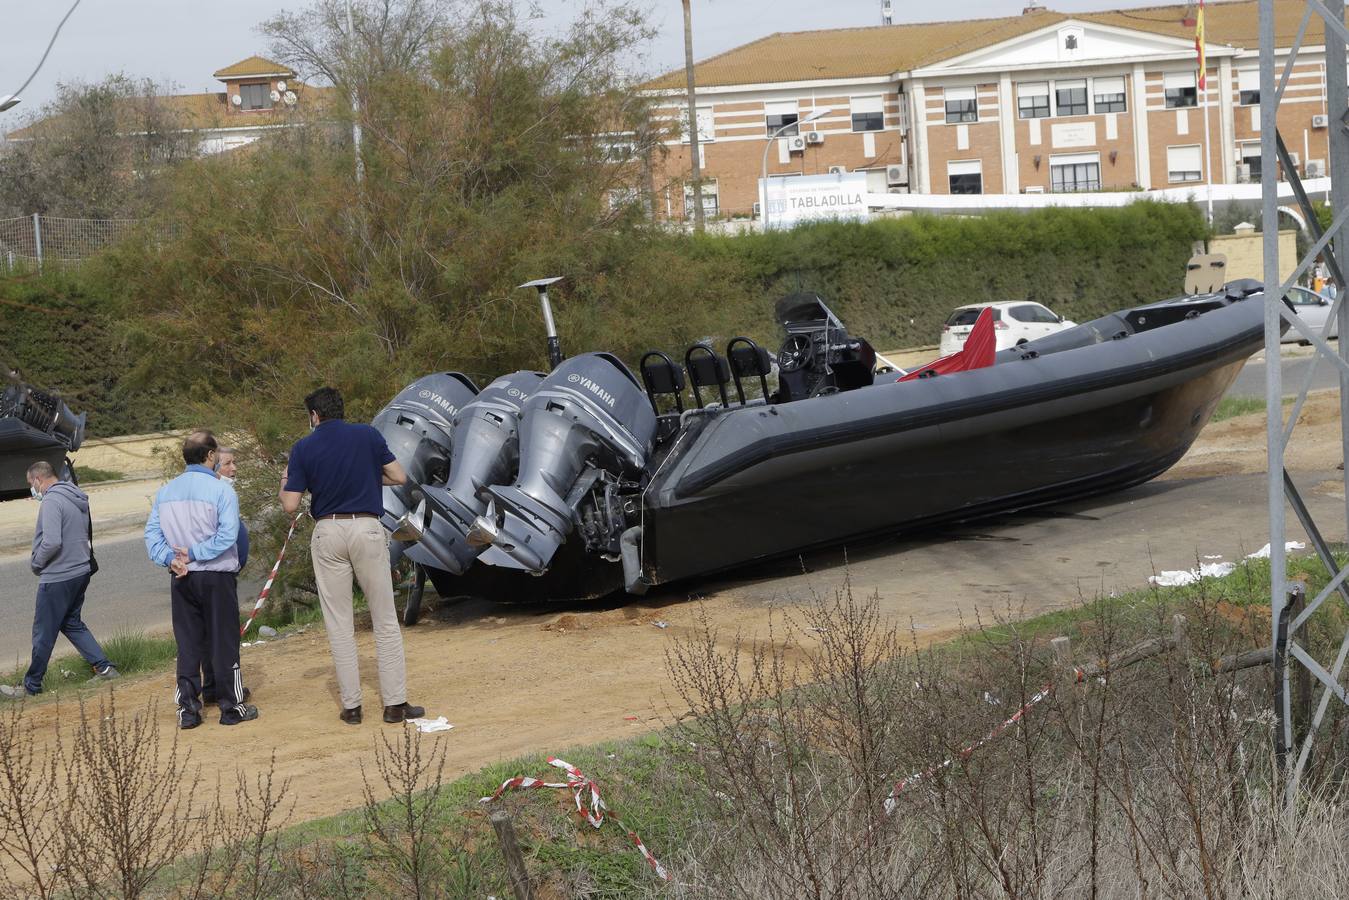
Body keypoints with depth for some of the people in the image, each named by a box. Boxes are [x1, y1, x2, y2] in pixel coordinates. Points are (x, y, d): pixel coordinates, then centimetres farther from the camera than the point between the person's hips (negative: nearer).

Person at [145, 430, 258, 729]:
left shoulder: (165, 492, 5)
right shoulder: (221, 490, -11)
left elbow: (152, 534, 1)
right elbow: (227, 535, -20)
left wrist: (170, 558, -9)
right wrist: (193, 554, -15)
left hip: (181, 579, 4)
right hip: (217, 576, -4)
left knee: (187, 644, 10)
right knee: (224, 642, 5)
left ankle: (187, 708, 9)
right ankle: (231, 706, 11)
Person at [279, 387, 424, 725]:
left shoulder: (303, 448, 0)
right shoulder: (368, 436, 2)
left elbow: (290, 506, -2)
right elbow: (399, 477, 5)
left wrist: (284, 484, 20)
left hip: (327, 533, 0)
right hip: (367, 528, 0)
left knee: (339, 625, 6)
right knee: (385, 620, 6)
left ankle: (351, 706, 6)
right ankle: (395, 703, 3)